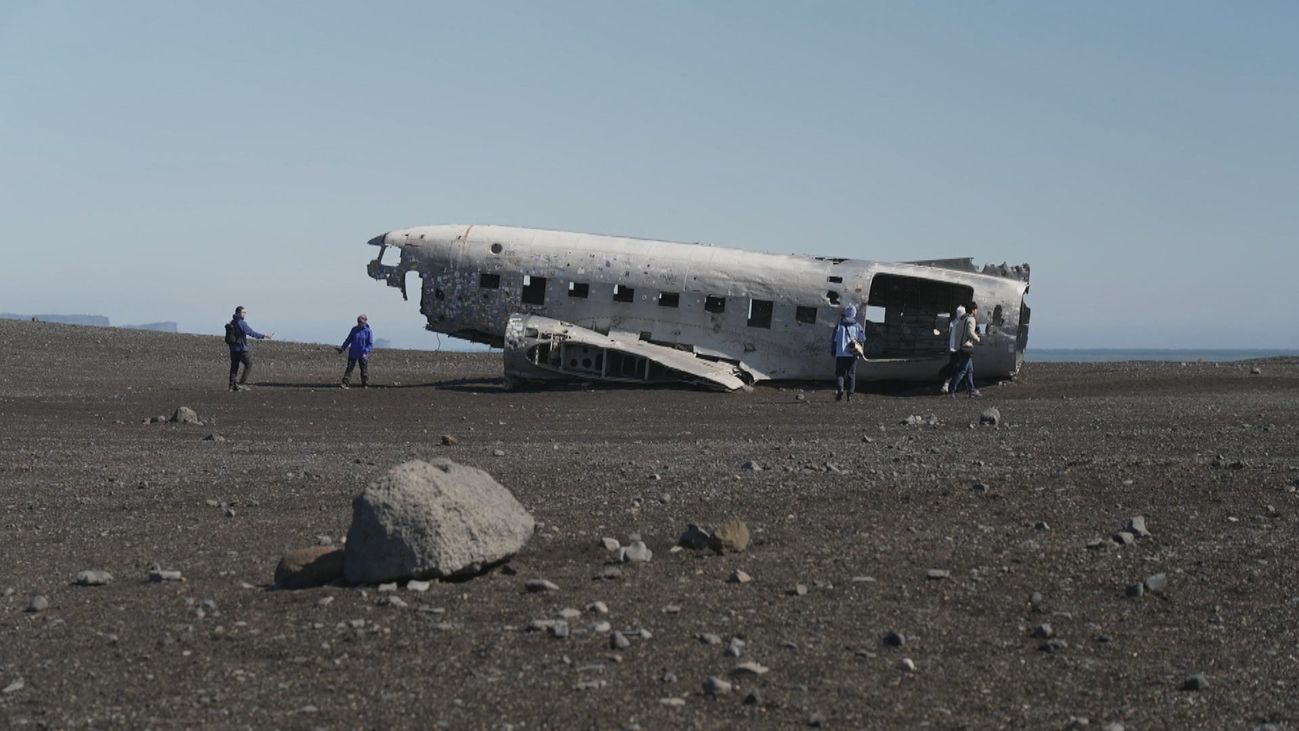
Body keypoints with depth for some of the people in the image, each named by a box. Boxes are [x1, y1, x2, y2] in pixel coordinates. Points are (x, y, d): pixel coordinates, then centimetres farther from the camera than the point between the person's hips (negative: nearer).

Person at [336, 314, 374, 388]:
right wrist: (343, 348, 9)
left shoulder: (368, 331, -6)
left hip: (363, 355, -3)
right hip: (353, 354, 3)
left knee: (364, 370, 5)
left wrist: (365, 352, -20)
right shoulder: (354, 329, 5)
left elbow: (371, 344, -7)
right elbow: (349, 340, 15)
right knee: (349, 369, -2)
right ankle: (346, 384, -3)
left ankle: (365, 385, 16)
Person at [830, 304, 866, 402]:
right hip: (852, 354, 1)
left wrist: (832, 352, 9)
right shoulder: (857, 327, 3)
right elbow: (862, 339, -1)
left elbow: (834, 340, 1)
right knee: (851, 374, 8)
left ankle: (839, 388, -21)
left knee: (839, 373, 3)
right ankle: (850, 394, 4)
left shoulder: (839, 326, 2)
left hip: (840, 354, -1)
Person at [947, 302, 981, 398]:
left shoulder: (962, 319, 17)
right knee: (962, 370, -8)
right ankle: (951, 390, -10)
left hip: (960, 347, 10)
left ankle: (972, 390, 18)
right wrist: (977, 338, -4)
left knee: (969, 370, 15)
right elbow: (970, 332, -22)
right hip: (966, 347, -10)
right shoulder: (971, 319, -11)